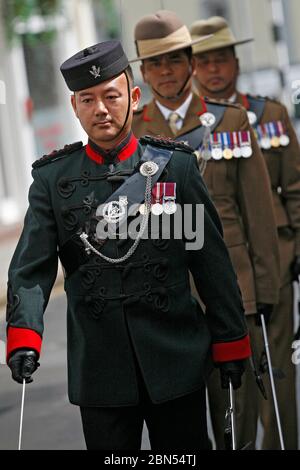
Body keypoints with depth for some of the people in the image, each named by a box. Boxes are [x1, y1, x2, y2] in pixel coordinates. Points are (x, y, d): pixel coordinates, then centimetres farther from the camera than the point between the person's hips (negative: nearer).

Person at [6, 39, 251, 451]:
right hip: (99, 367, 0)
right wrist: (24, 337, -20)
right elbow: (31, 267, -4)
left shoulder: (176, 166, 1)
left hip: (177, 360, 0)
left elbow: (212, 261, 4)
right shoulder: (53, 178, 3)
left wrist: (230, 342, 5)